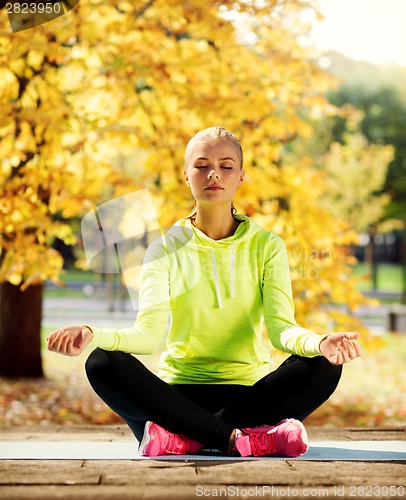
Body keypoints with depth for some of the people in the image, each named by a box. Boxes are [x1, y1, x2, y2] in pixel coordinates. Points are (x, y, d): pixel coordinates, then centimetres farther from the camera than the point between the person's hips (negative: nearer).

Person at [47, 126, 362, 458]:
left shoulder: (266, 245, 6)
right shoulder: (166, 248, 5)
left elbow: (281, 327, -9)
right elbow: (150, 332, -10)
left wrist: (319, 343, -33)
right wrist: (93, 335, -32)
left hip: (249, 392, 1)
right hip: (179, 391, 0)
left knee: (323, 367, -27)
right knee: (104, 364, -27)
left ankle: (183, 437, -27)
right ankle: (238, 439, -31)